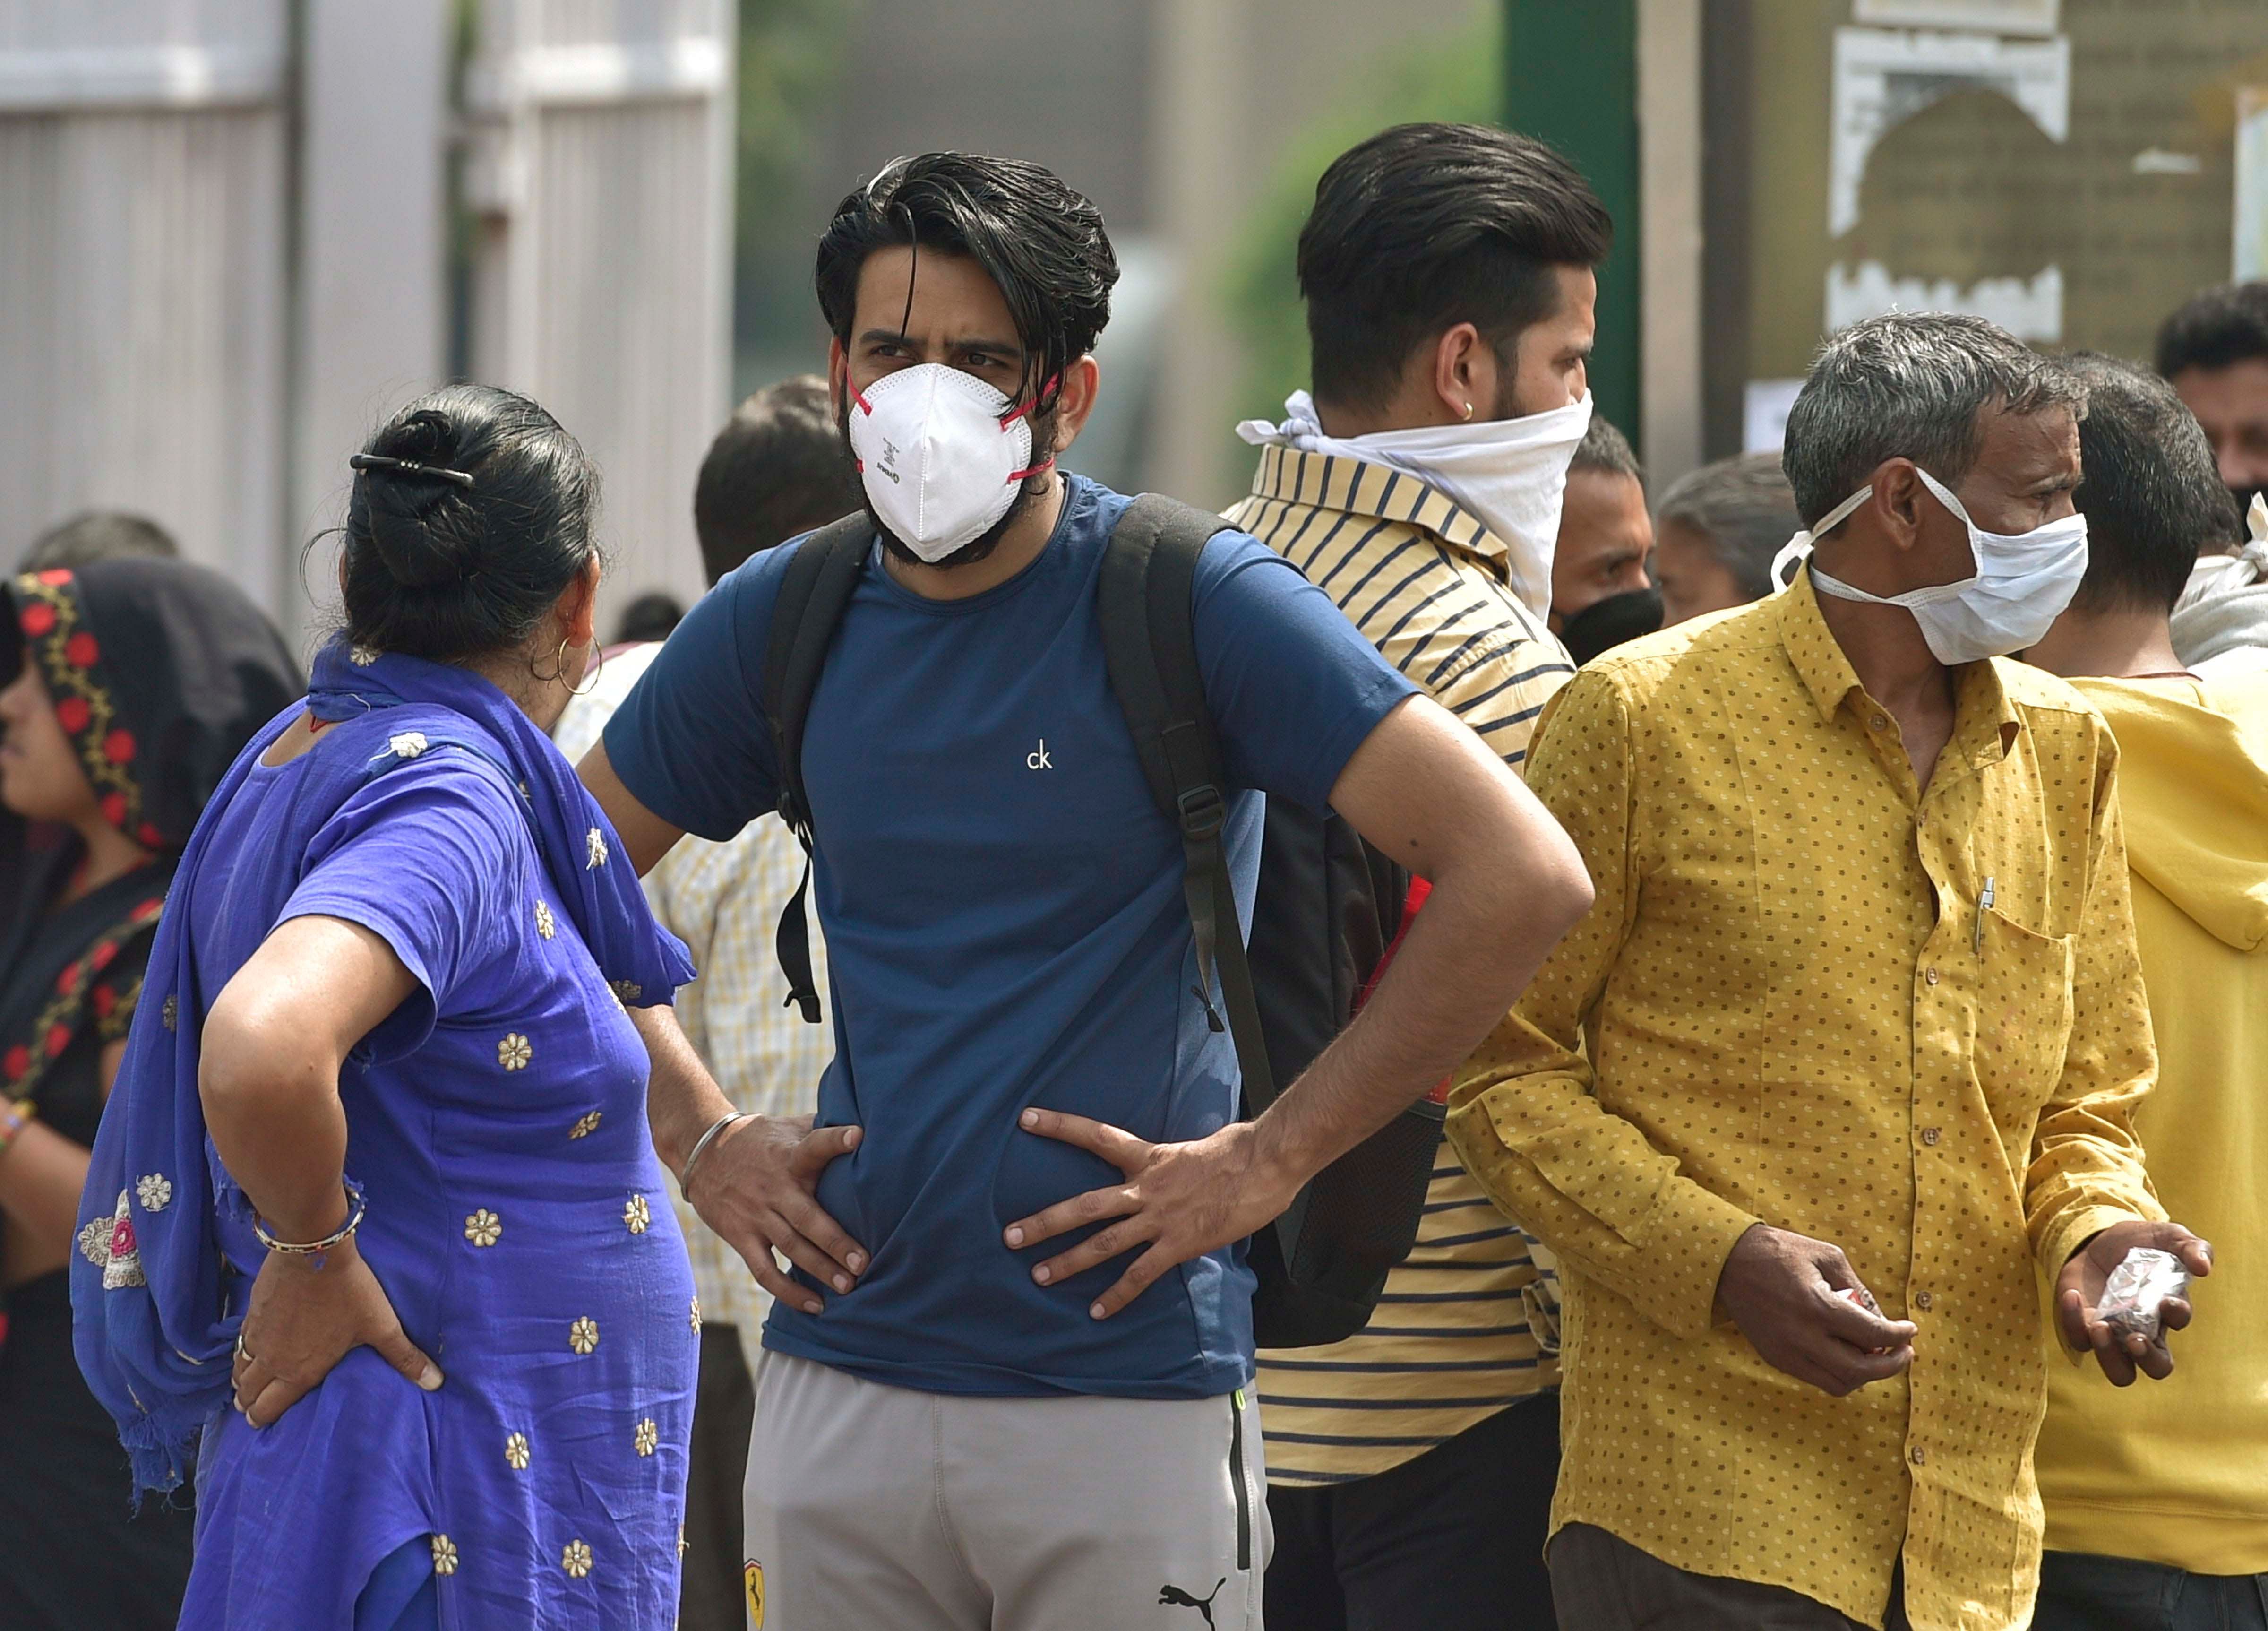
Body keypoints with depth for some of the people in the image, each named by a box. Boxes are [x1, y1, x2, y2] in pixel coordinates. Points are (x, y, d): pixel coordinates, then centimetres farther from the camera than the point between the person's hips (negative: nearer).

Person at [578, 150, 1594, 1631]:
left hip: (1131, 1401, -4)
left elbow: (1523, 876, -13)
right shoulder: (786, 620, 7)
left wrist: (1270, 1160, -11)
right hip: (840, 1384, 4)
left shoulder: (1192, 605, -7)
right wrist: (706, 1142, 10)